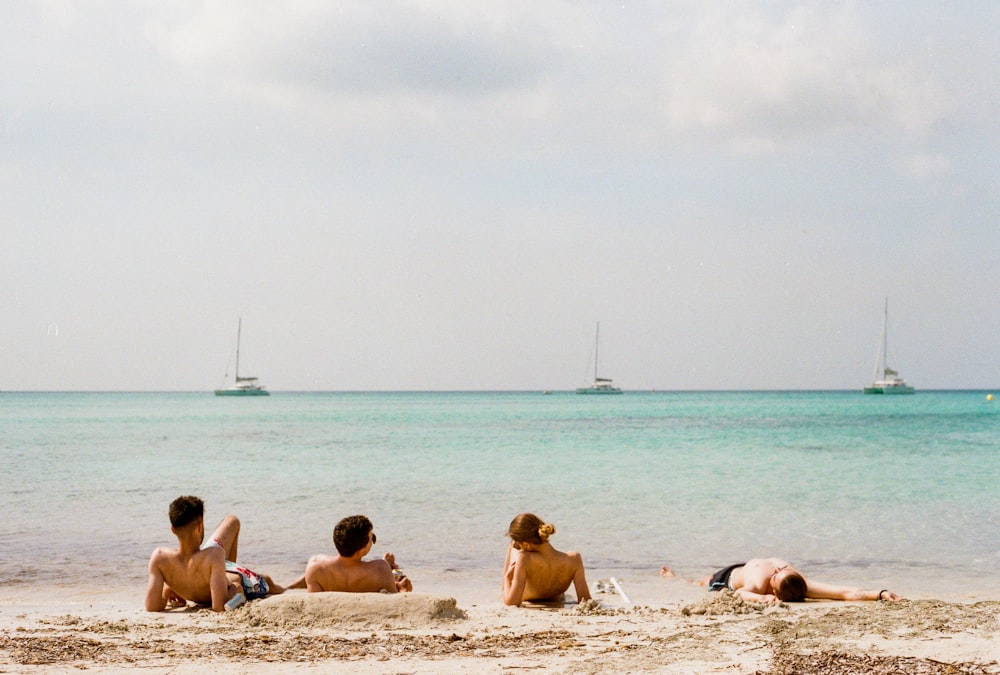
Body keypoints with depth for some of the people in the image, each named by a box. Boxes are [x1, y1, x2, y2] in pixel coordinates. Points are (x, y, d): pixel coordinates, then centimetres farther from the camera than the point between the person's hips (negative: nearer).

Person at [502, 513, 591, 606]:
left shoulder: (525, 559, -46)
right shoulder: (573, 559, -37)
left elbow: (511, 601, -45)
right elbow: (585, 600, -32)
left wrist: (507, 578, -27)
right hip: (555, 601, 3)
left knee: (512, 548, 24)